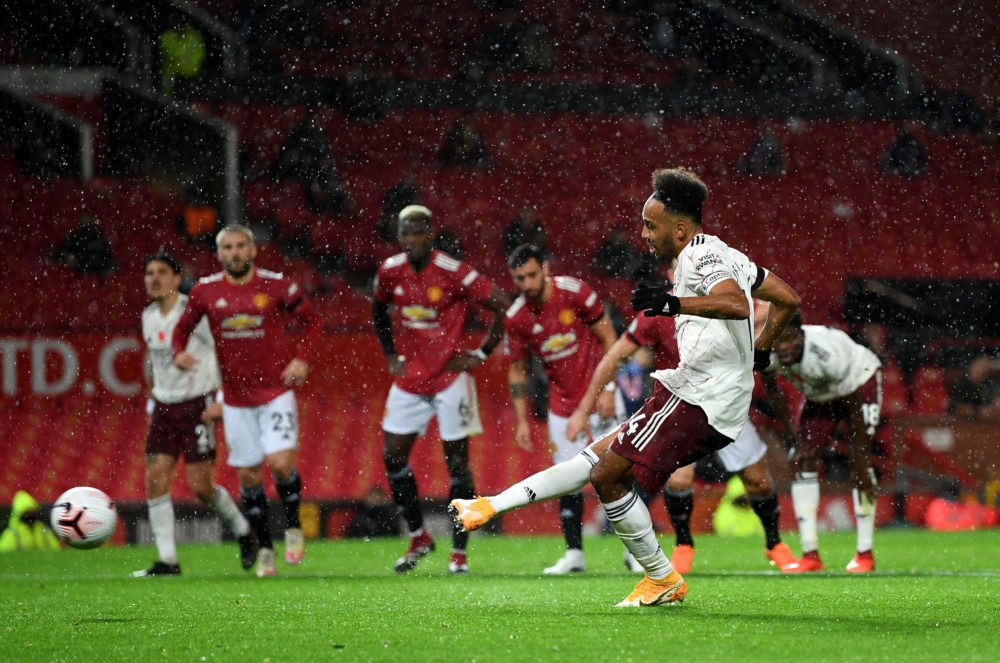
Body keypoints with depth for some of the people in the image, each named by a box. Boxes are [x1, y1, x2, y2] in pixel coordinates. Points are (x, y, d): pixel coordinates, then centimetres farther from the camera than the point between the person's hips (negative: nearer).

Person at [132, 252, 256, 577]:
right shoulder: (149, 317, 8)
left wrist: (222, 401, -17)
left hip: (198, 405, -6)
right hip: (165, 406, 6)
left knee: (199, 485, -7)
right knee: (155, 477, -7)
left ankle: (244, 532, 20)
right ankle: (167, 560, -5)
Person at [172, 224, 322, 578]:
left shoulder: (277, 286, -7)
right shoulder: (205, 291, -2)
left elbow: (311, 320, 5)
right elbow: (183, 327, 12)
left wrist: (302, 359, -9)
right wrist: (179, 353, -10)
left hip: (276, 391, -2)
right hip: (236, 398, 2)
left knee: (281, 462, -17)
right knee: (248, 475, 5)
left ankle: (293, 526, 10)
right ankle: (265, 549, 21)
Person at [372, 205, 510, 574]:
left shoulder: (453, 273, -17)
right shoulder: (390, 272, -1)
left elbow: (503, 306, -10)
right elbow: (379, 309, 21)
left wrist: (481, 355, -8)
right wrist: (391, 354, 13)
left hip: (450, 377, -5)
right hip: (410, 378, 5)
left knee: (457, 461, -1)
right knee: (393, 457, 1)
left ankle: (459, 553, 7)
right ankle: (418, 538, 19)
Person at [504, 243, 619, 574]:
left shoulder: (575, 292, -14)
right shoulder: (516, 318, -6)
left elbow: (608, 339, -7)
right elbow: (517, 369, 6)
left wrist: (608, 388, -14)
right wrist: (521, 420, 2)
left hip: (598, 393, -3)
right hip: (563, 403, 3)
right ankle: (574, 553, 8)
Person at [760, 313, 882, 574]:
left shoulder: (827, 354, -42)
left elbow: (854, 408, -32)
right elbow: (773, 393, -5)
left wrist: (860, 465, -28)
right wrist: (793, 435, -11)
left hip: (860, 383, -6)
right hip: (820, 394, 6)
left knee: (859, 461, -17)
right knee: (802, 460, -7)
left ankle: (865, 554, -11)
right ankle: (810, 555, -4)